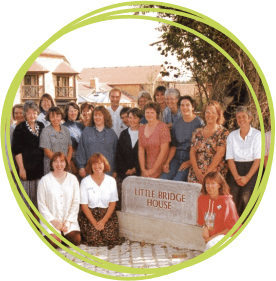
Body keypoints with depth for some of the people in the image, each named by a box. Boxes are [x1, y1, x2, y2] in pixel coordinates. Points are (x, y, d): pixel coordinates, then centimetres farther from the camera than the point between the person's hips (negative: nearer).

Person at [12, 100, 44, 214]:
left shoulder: (41, 126, 10)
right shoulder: (20, 128, -4)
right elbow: (17, 150, -7)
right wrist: (21, 168, -13)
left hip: (40, 166, 4)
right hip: (26, 166, -4)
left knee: (38, 195, 7)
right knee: (26, 193, -3)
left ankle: (36, 216, 19)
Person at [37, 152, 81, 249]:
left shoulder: (72, 179, 3)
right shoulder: (45, 180, -2)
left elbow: (76, 203, 2)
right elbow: (41, 204, -2)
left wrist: (68, 221, -7)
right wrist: (52, 221, -10)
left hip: (69, 220, 2)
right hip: (50, 219, -2)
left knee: (76, 240, -17)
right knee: (54, 243, -21)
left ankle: (63, 234, 13)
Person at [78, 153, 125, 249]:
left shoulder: (111, 181, 2)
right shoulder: (85, 182, -4)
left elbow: (112, 203, 1)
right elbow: (84, 205, -5)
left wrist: (103, 221, -12)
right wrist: (94, 223, -15)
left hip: (107, 214, 2)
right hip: (89, 215, -2)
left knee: (110, 237, -18)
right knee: (94, 239, -19)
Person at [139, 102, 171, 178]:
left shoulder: (162, 127, -8)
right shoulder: (141, 128, 10)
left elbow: (163, 151, -11)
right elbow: (141, 150, 6)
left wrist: (153, 170, -11)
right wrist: (143, 169, -4)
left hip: (159, 167, -4)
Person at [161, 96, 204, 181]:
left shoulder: (199, 123, -5)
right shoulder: (176, 123, 12)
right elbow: (173, 146, 13)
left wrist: (189, 162, -15)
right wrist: (167, 162, 1)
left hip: (191, 159, -5)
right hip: (177, 158, 5)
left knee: (177, 181, -24)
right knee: (163, 178, -17)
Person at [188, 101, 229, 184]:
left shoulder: (223, 132, 1)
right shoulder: (197, 132, 15)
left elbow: (220, 154, -8)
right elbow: (192, 152, 10)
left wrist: (207, 172, -14)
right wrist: (196, 170, -6)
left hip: (215, 172, -3)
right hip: (196, 173, 3)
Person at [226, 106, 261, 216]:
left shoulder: (257, 135, 2)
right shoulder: (232, 136, 12)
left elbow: (258, 159, -3)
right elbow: (230, 159, 6)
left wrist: (247, 177, -14)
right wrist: (236, 177, -10)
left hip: (252, 170, -2)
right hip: (235, 169, 3)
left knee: (245, 197, -23)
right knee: (233, 197, -18)